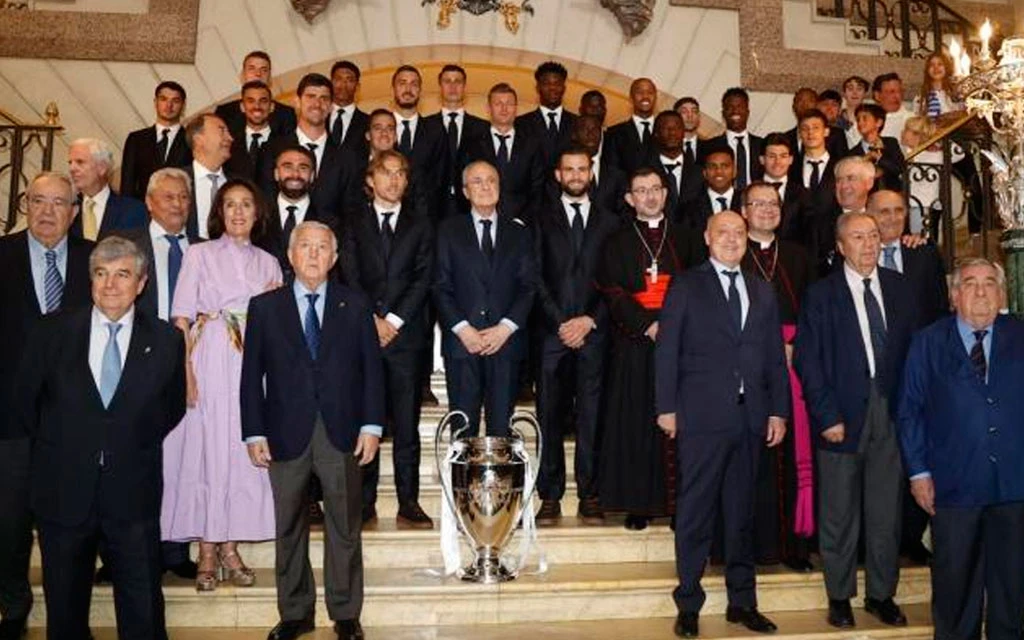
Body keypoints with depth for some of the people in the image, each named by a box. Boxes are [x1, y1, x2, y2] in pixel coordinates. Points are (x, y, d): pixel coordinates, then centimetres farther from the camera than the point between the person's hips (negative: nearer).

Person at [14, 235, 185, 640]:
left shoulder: (165, 340, -3)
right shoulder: (52, 334, -2)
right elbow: (26, 401, 9)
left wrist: (138, 445, 4)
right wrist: (57, 447, 9)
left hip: (134, 495, -1)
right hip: (63, 492, 1)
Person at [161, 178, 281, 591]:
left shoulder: (268, 263, 16)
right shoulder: (199, 254, 7)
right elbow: (181, 319, -1)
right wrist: (184, 369, -12)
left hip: (253, 366, 3)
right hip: (209, 361, -3)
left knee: (244, 451, 2)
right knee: (206, 447, -4)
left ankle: (229, 547, 12)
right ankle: (206, 553, 6)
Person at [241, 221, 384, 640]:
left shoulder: (355, 307, 5)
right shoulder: (264, 307, 4)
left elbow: (371, 369, 3)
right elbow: (252, 375, 3)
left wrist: (371, 426, -4)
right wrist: (254, 433, -4)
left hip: (342, 433, 0)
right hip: (287, 433, 0)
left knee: (344, 527, 9)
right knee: (289, 529, 10)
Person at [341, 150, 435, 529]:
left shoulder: (420, 226, 13)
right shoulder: (354, 224, 13)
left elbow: (423, 278, 3)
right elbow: (350, 277, 3)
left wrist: (394, 320, -8)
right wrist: (372, 320, -8)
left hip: (406, 334, 0)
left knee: (406, 423, 0)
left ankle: (408, 504, 4)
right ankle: (364, 502, 9)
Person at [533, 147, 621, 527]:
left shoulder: (610, 222, 13)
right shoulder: (542, 220, 11)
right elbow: (536, 278, 3)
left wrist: (590, 320, -6)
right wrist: (560, 322, -6)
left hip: (594, 332, 0)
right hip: (552, 332, 0)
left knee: (591, 417, 1)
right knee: (550, 417, 0)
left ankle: (589, 497, 9)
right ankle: (550, 497, 7)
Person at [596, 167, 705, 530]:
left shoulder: (685, 238, 14)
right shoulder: (618, 243, 10)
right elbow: (613, 294, 0)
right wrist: (648, 324, -12)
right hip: (634, 344, -1)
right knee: (635, 422, -1)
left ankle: (678, 502, 5)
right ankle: (637, 504, 5)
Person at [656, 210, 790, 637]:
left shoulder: (763, 294, 16)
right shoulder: (686, 287, 3)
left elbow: (775, 358, 14)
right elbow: (667, 351, -1)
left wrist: (778, 411, 6)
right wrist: (666, 408, -8)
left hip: (750, 418, 4)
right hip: (701, 416, -4)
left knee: (742, 513, 11)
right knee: (695, 512, 1)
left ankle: (742, 602, 22)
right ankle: (689, 605, 11)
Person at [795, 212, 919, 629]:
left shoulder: (898, 287, 9)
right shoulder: (821, 294, -2)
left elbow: (913, 348, 9)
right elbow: (807, 360, -5)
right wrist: (827, 416, -11)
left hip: (892, 411, 3)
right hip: (843, 415, -3)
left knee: (886, 511, 10)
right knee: (839, 513, 6)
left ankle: (881, 594, 25)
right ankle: (839, 597, 21)